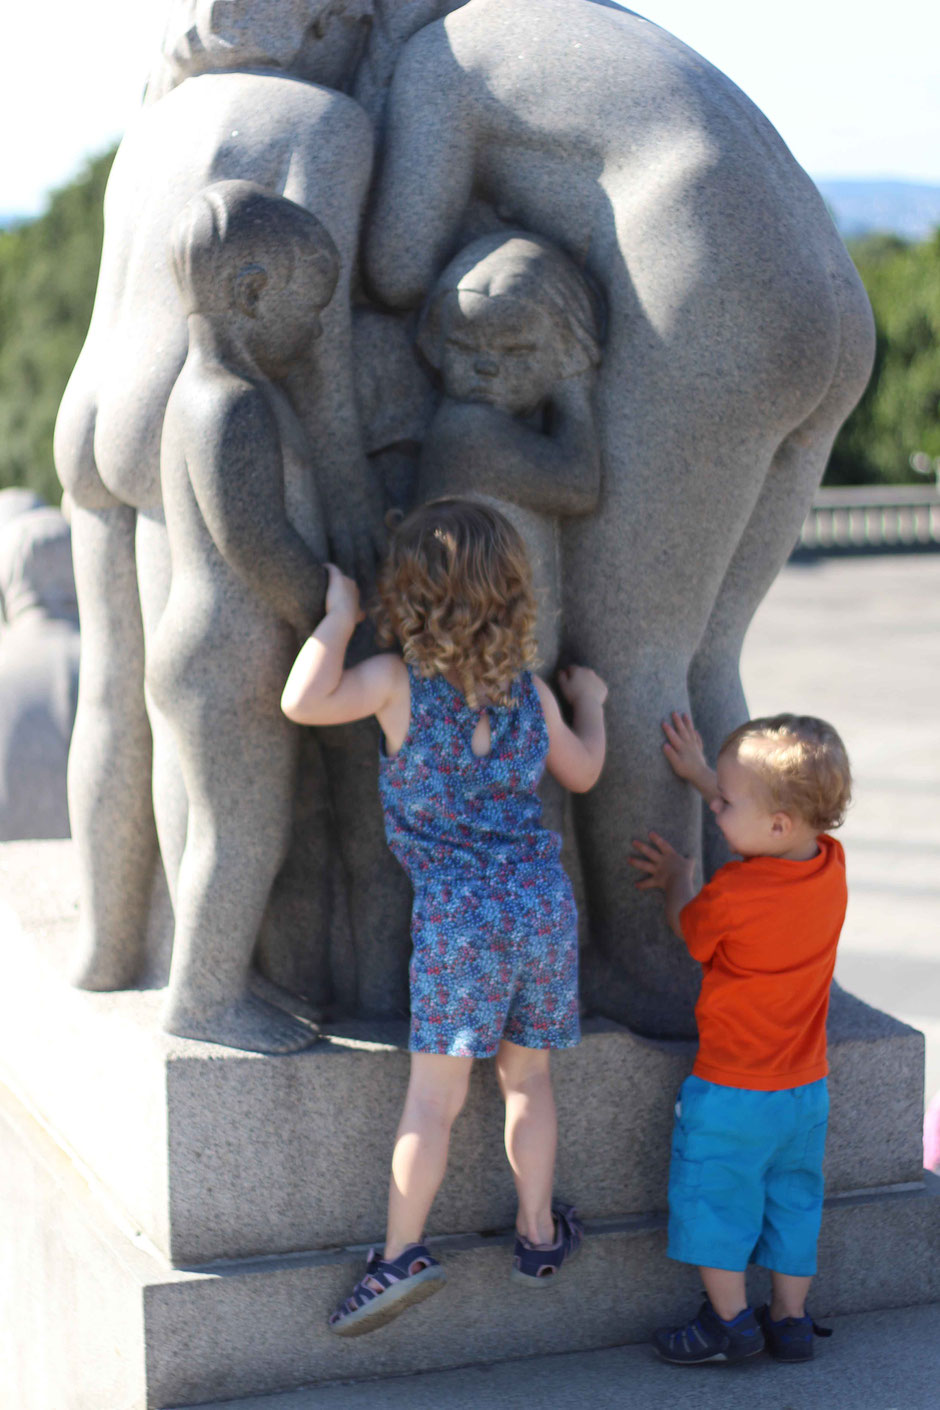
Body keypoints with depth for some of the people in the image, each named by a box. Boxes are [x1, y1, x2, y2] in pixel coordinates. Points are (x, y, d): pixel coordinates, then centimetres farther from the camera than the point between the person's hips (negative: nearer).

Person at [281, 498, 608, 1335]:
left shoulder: (399, 683, -5)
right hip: (544, 898, 4)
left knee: (436, 1093, -2)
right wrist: (589, 701, 41)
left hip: (458, 911, -4)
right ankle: (539, 1233, 25)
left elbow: (303, 702, -16)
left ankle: (403, 1252, -2)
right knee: (527, 1077, 17)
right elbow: (583, 772, 22)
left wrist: (339, 616, -4)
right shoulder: (532, 691, 9)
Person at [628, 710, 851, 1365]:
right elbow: (771, 828, 13)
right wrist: (702, 772, 21)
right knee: (792, 1199, 18)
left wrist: (676, 880, 17)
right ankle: (791, 1320, 26)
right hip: (807, 1089, 6)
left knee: (715, 1198, 11)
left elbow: (689, 929, -3)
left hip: (733, 1090, -6)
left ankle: (731, 1321, 18)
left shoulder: (731, 894, -26)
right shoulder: (831, 863, -8)